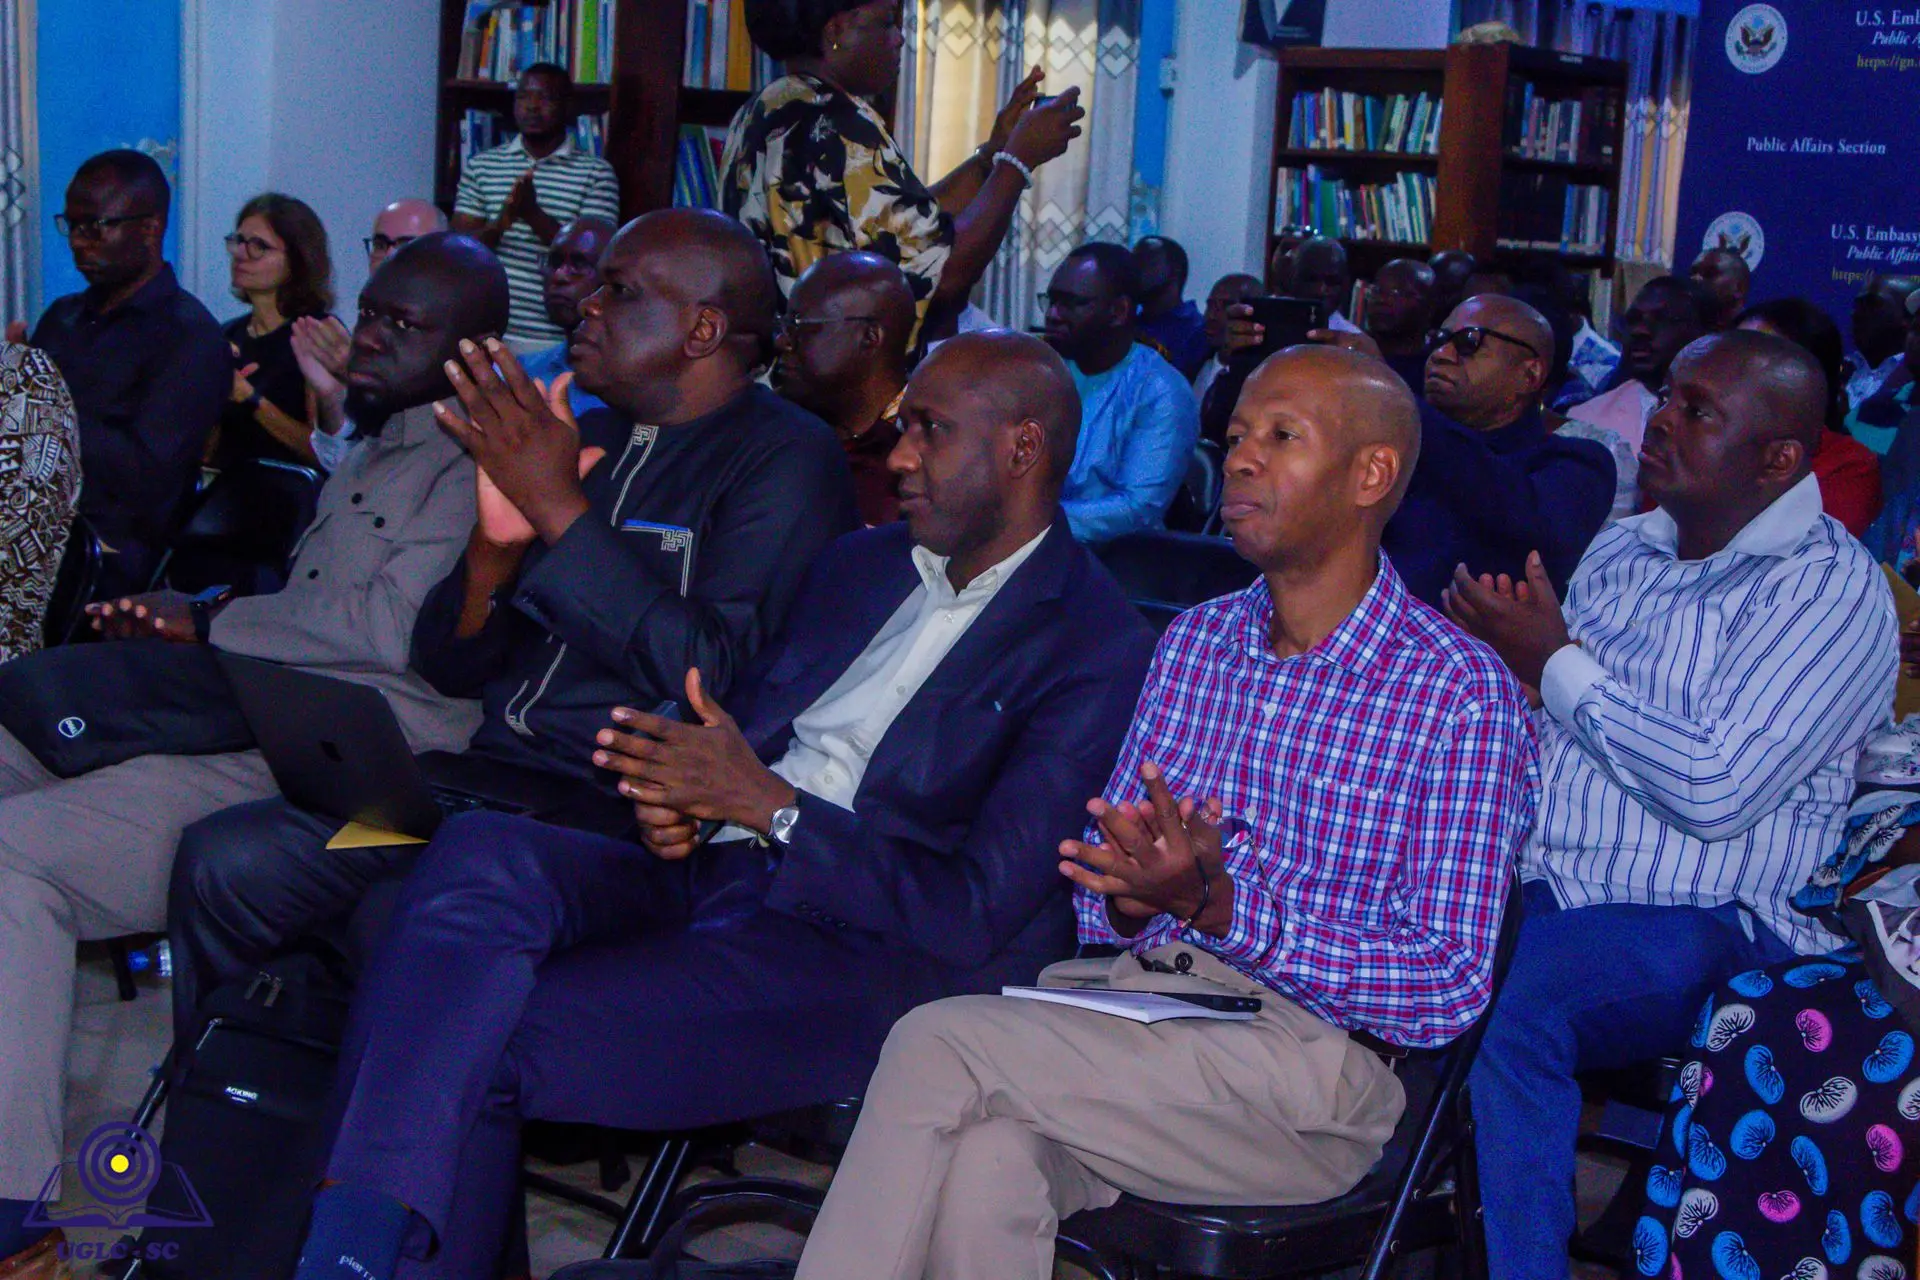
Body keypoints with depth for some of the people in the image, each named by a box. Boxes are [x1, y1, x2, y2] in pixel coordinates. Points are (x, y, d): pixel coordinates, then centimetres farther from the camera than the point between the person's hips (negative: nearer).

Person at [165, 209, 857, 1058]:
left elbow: (709, 680, -18)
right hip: (487, 774, 7)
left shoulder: (785, 457, -4)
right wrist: (493, 542, -5)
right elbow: (448, 668, 17)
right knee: (223, 860, -8)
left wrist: (561, 507, -16)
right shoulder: (585, 440, 18)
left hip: (616, 813, -7)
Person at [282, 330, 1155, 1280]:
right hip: (709, 875, 7)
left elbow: (979, 916, -12)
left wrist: (768, 804, -15)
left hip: (856, 949, -7)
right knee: (480, 856, -24)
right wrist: (675, 798, 0)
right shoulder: (861, 565, 21)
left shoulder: (1099, 649, -4)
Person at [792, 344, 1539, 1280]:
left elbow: (1450, 990, -11)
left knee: (940, 1048, -24)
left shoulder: (1461, 691, -4)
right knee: (990, 1160, -30)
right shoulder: (1194, 640, 16)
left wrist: (1219, 903, -22)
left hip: (1311, 1057, -5)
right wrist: (1127, 897, -10)